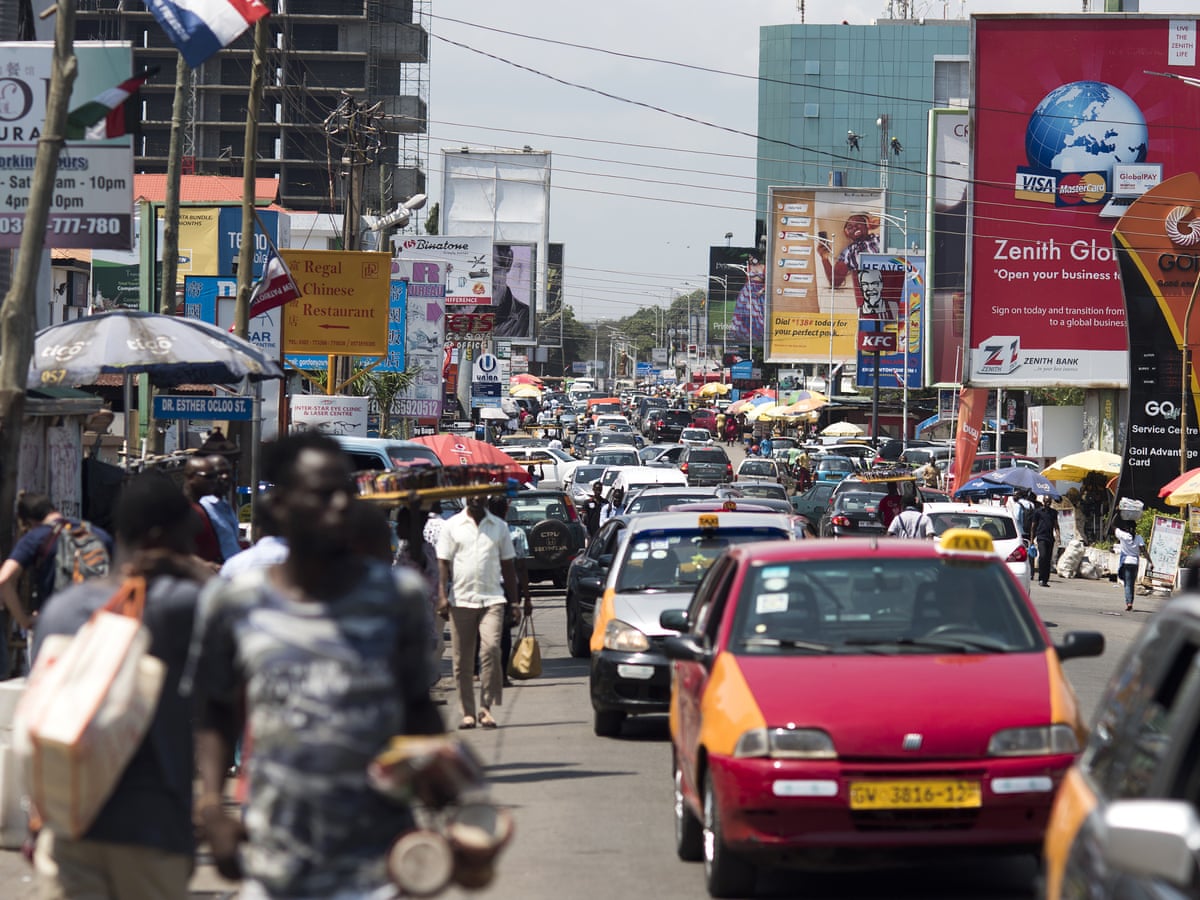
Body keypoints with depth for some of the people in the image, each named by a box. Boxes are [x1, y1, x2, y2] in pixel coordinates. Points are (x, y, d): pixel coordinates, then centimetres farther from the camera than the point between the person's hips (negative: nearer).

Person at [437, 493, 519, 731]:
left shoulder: (499, 527, 12)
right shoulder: (452, 526, 7)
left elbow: (508, 565, 16)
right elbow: (443, 563, 5)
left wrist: (514, 601, 12)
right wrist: (442, 594, -8)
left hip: (492, 598, 0)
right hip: (461, 600, 0)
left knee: (491, 648, -18)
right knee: (462, 660, 2)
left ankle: (486, 707, -13)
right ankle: (467, 712, 9)